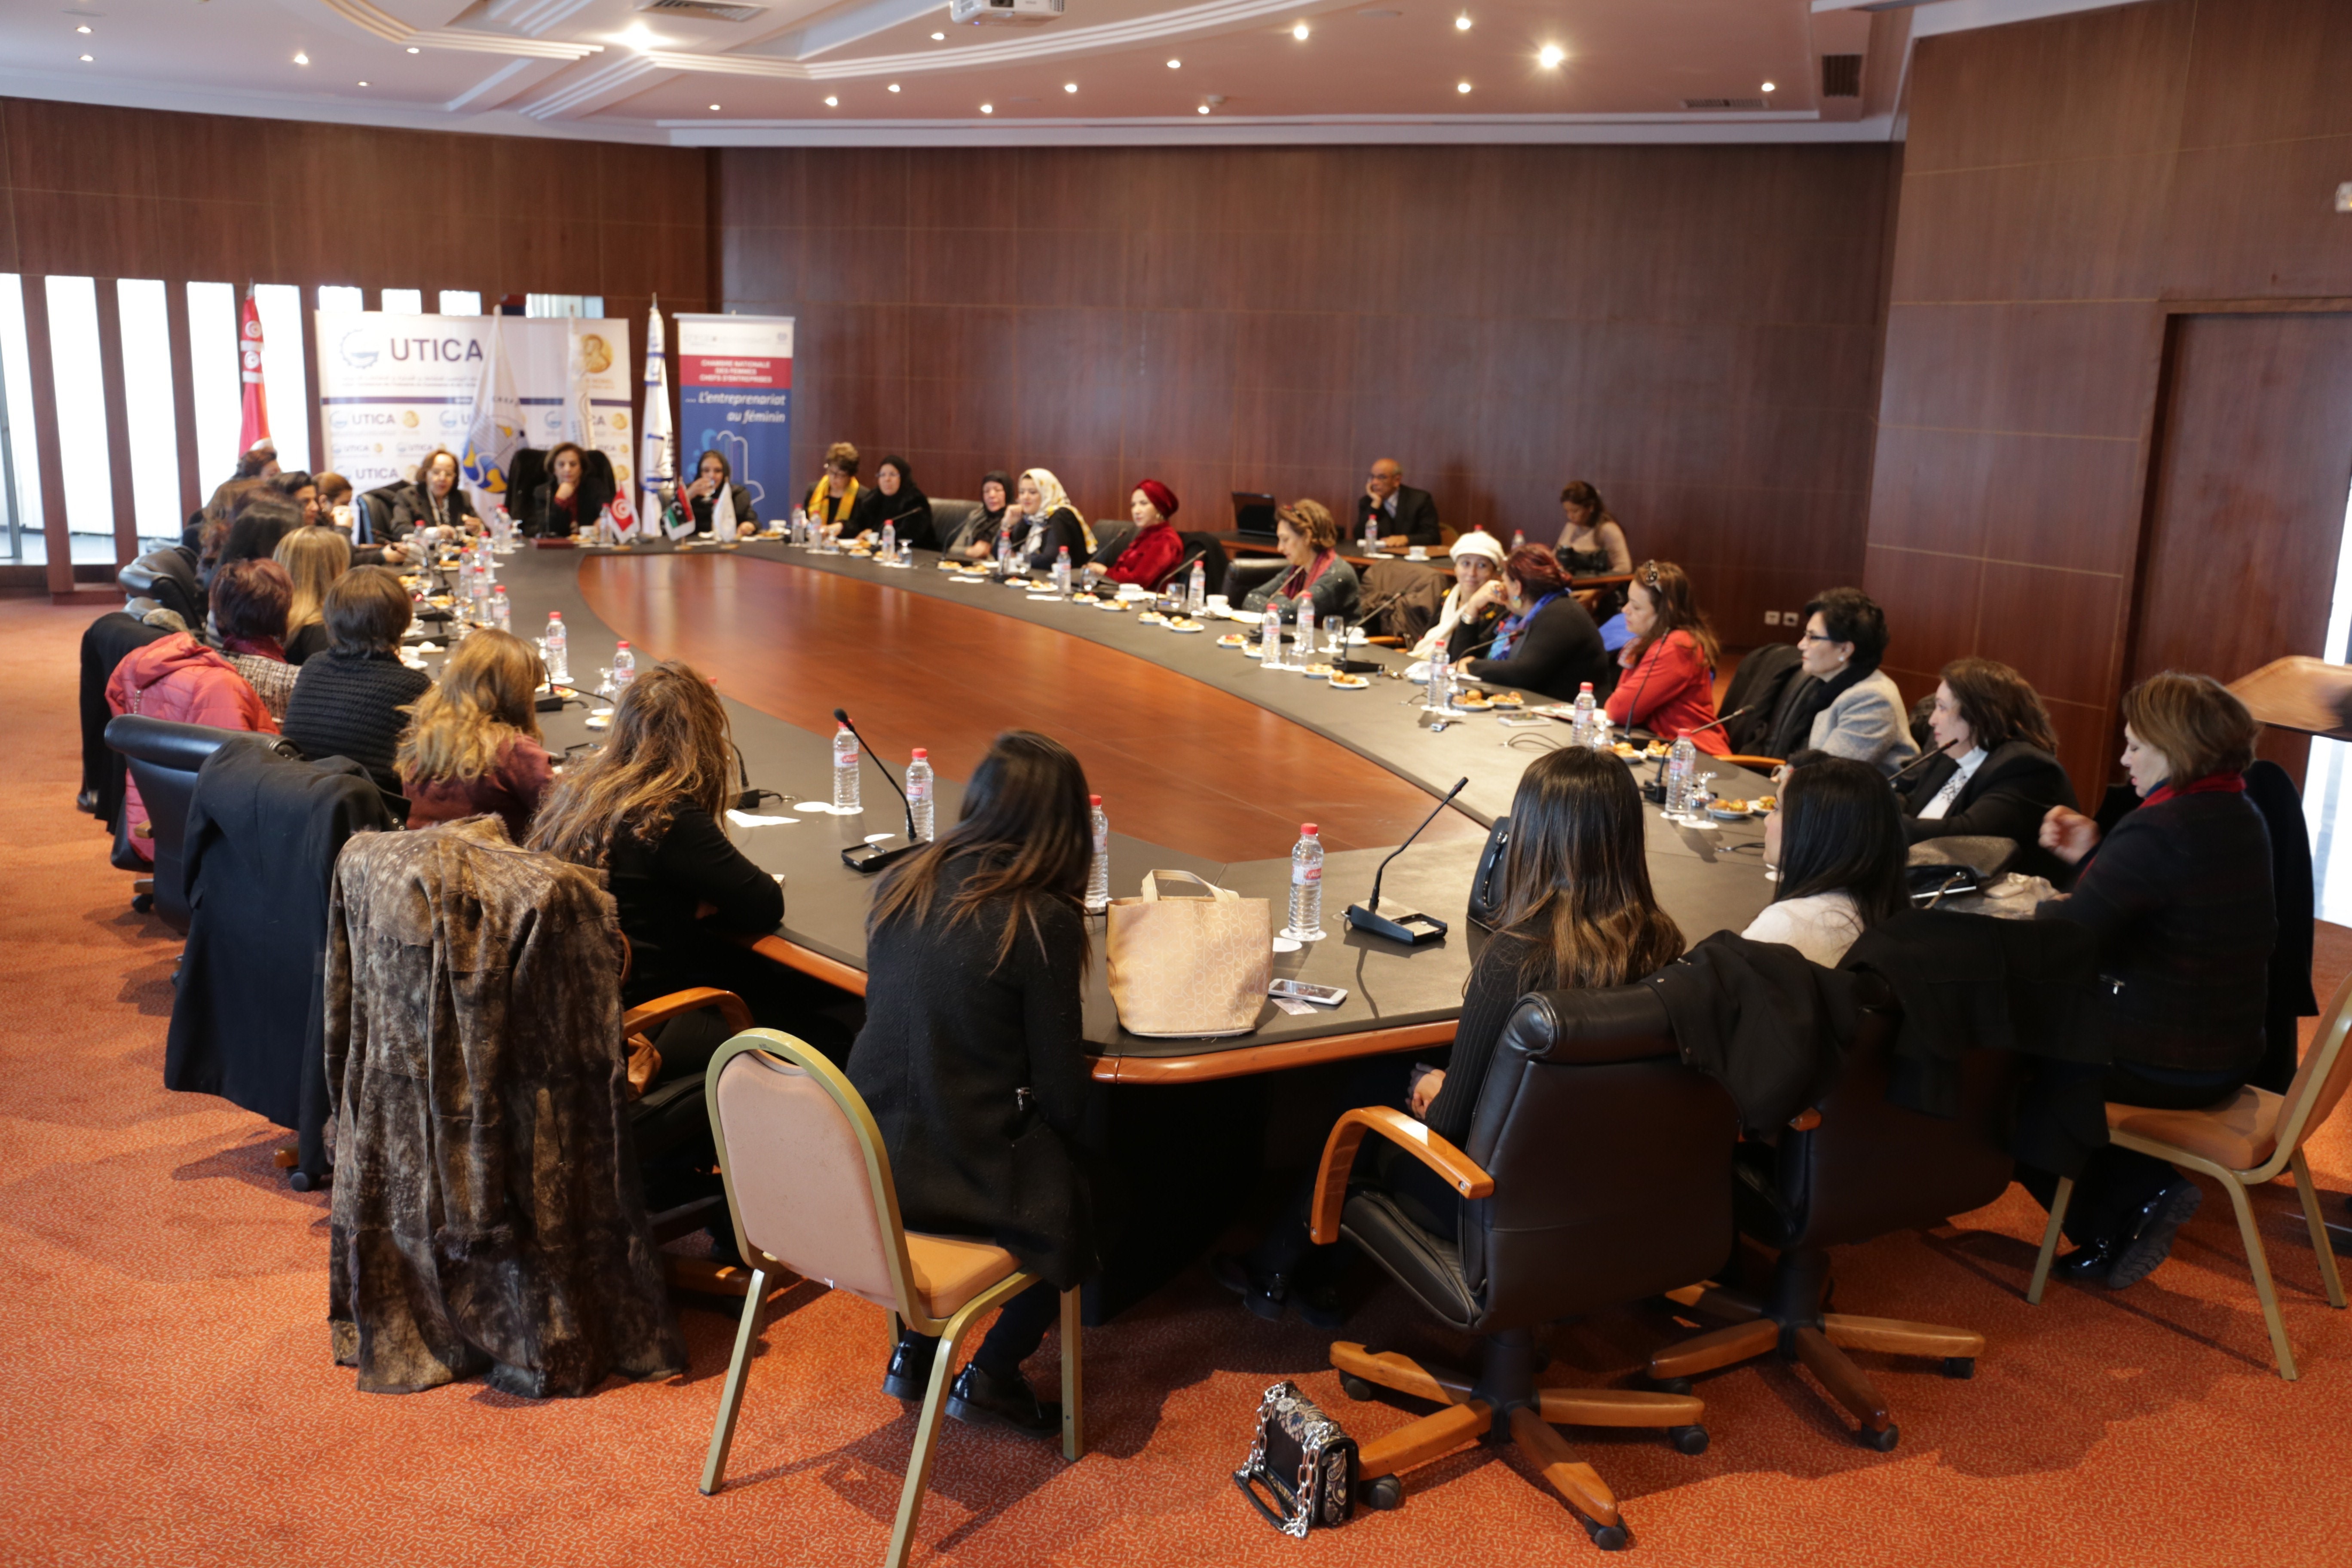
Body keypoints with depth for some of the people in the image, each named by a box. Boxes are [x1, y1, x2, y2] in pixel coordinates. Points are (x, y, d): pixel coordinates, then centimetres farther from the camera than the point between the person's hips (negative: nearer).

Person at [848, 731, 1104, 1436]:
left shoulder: (899, 885, -1)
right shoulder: (1044, 923, -18)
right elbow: (1060, 1084, -12)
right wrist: (1091, 1139, 10)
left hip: (867, 1160, 6)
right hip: (968, 1173, -6)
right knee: (1080, 1204, 20)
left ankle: (912, 1350, 31)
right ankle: (989, 1375, 19)